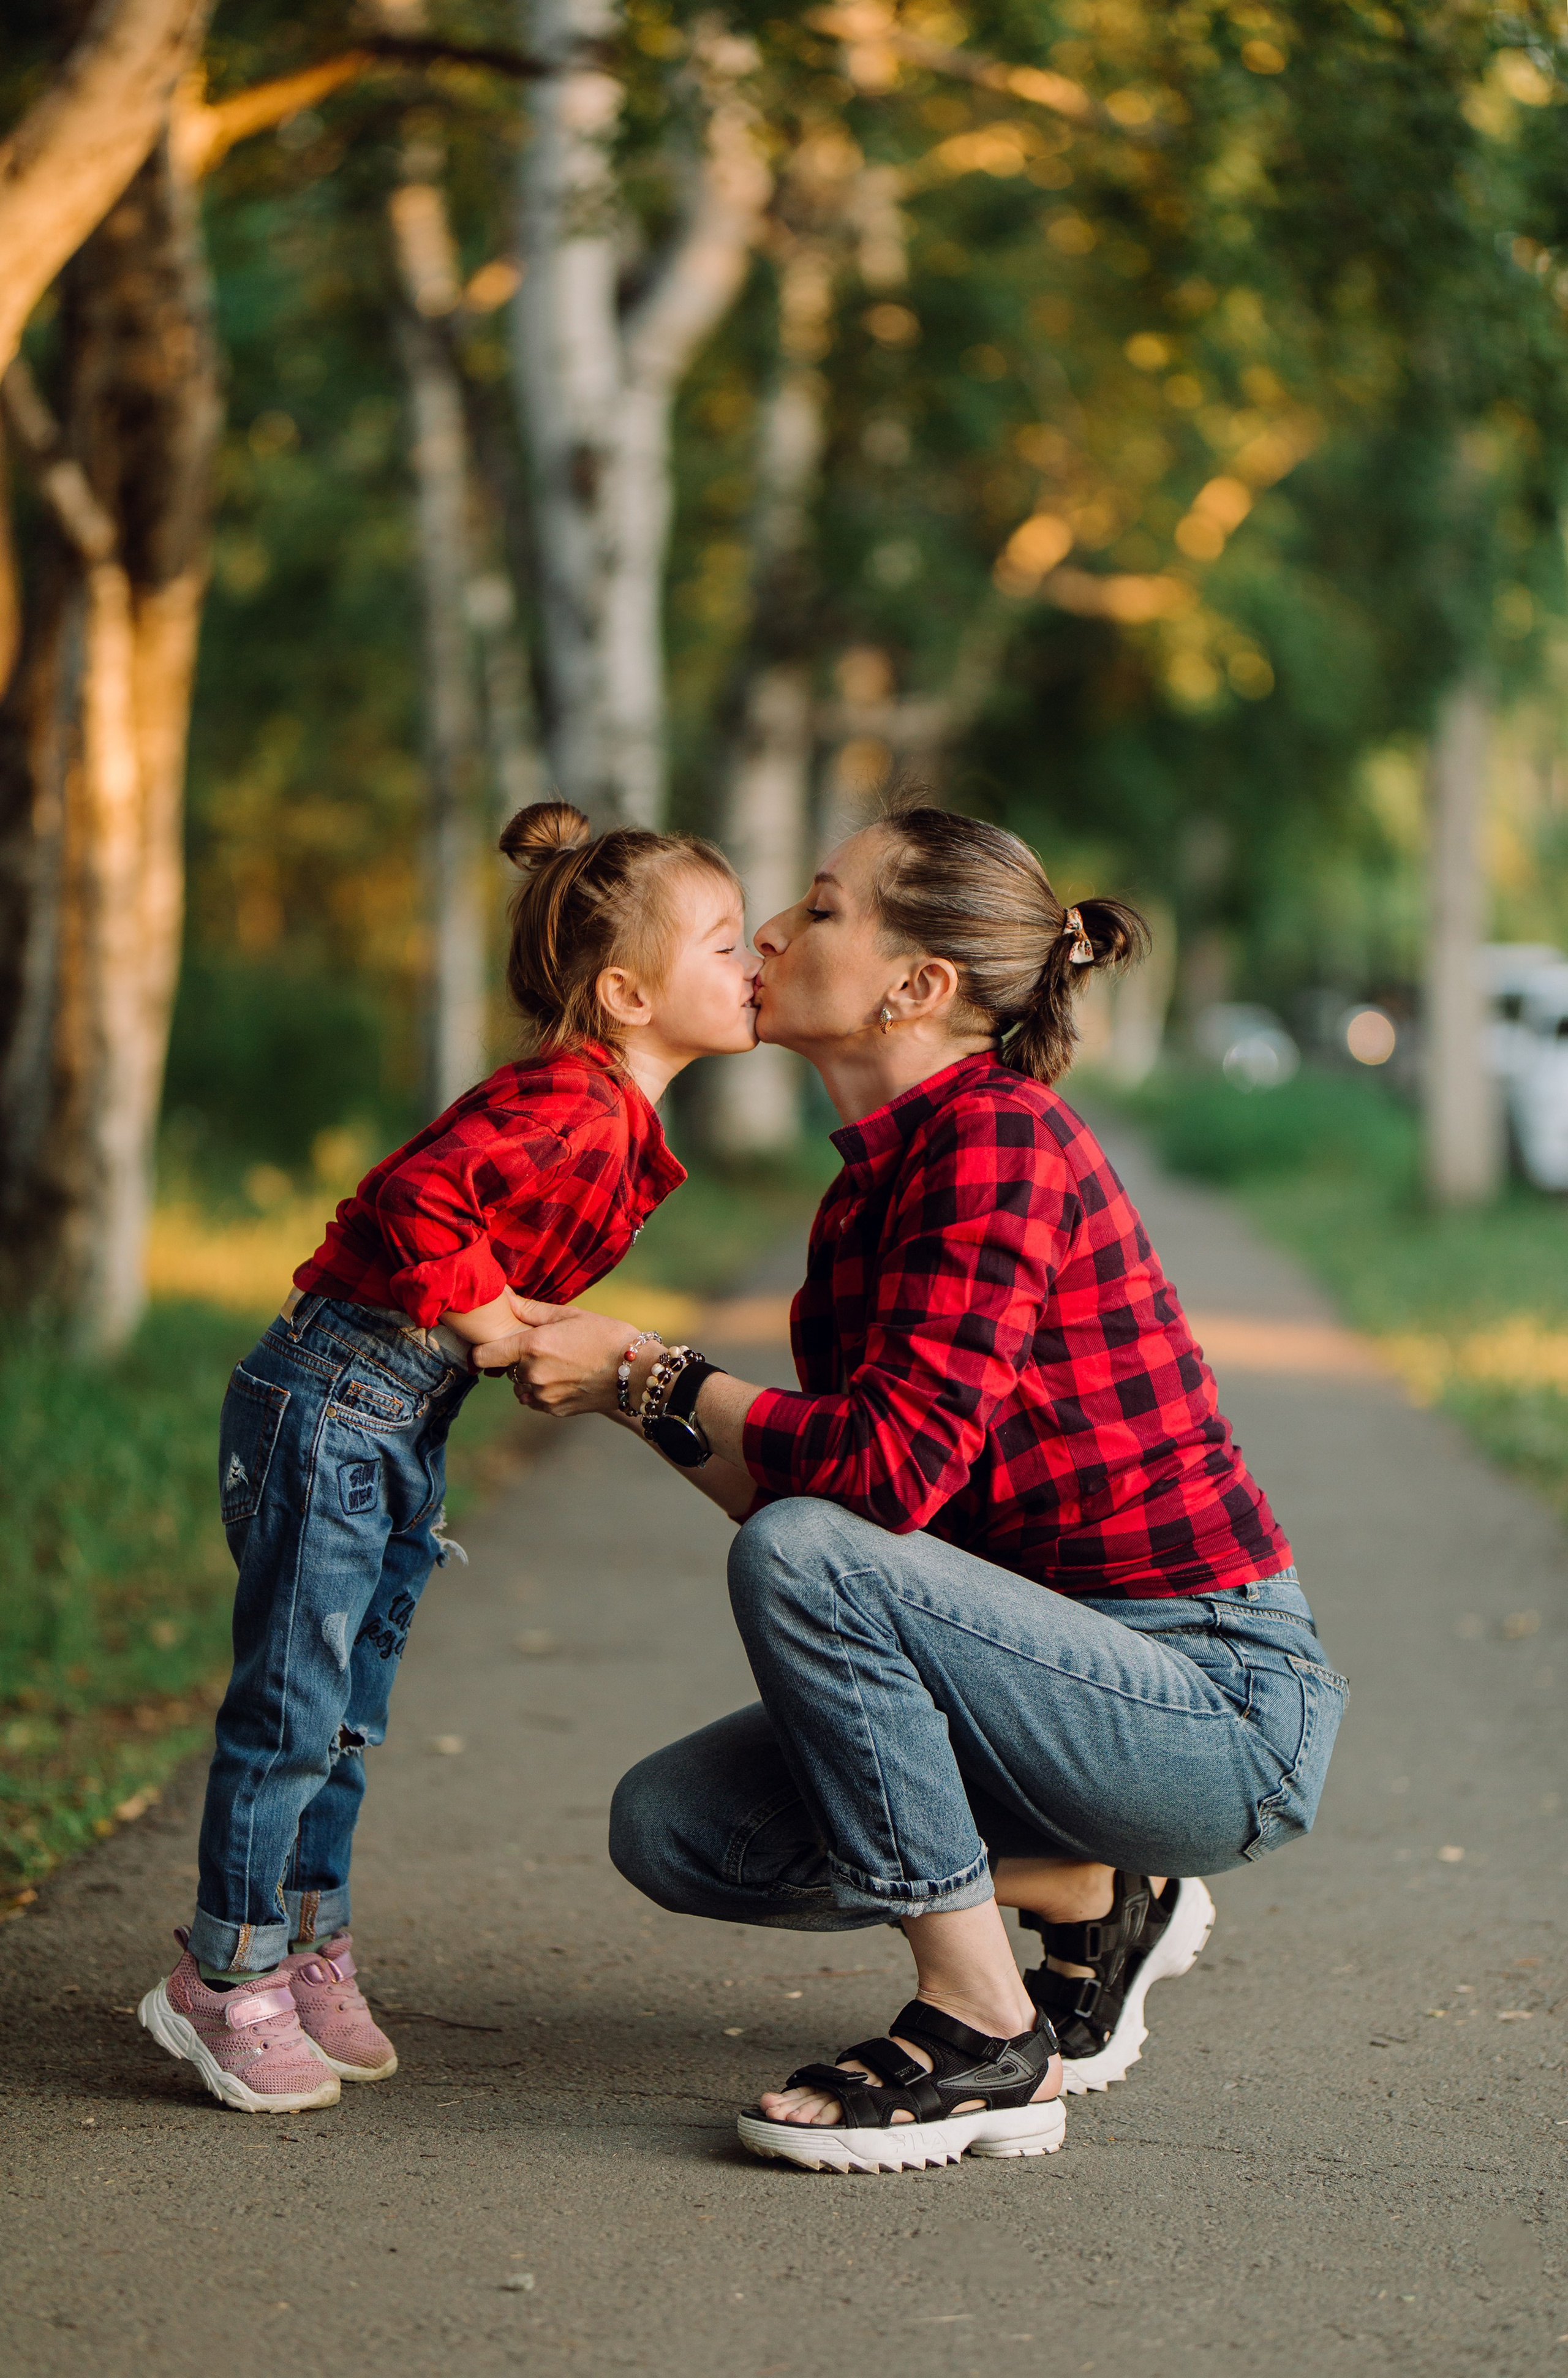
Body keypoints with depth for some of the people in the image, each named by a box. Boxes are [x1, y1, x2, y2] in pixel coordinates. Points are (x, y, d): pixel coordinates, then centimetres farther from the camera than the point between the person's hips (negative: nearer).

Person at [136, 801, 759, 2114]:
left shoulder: (618, 1120, 10)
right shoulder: (567, 1105, -22)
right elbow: (417, 1195, -34)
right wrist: (502, 1327, -22)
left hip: (407, 1419, 10)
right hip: (330, 1398, -10)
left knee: (350, 1709, 17)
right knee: (293, 1701, -2)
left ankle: (308, 1954, 28)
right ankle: (226, 1979, 9)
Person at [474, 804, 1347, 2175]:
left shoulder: (996, 1134, -16)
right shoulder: (875, 1183, 12)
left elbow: (892, 1463, -27)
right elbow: (801, 1479, 13)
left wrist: (645, 1372, -16)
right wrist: (637, 1404, 3)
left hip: (1223, 1705, -9)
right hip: (1100, 1676, 9)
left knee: (801, 1552, -27)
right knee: (671, 1827, 0)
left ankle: (984, 2044, -15)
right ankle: (1095, 1895, 13)